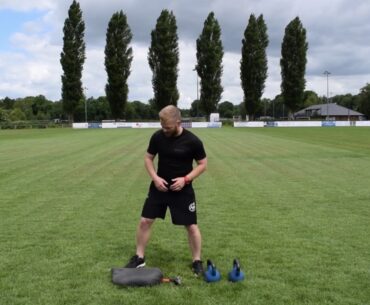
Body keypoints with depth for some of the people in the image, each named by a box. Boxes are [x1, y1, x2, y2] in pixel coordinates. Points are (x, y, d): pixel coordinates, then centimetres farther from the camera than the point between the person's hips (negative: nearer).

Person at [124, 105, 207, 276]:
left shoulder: (192, 141, -15)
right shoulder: (157, 136, -7)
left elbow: (202, 164, -6)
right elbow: (148, 158, 5)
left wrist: (186, 179, -19)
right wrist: (155, 177, -11)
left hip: (182, 190, -3)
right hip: (159, 187, 3)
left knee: (191, 226, 2)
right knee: (145, 221, 3)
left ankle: (197, 261, 20)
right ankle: (139, 258, 20)